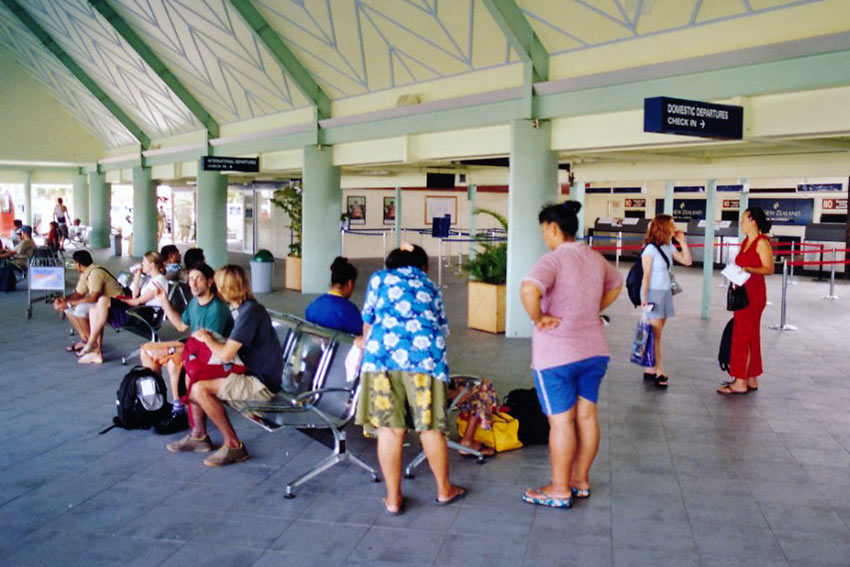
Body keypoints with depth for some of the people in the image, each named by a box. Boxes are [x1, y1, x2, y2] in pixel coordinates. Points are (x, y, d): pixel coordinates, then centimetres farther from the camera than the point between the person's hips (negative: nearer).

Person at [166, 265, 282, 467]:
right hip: (252, 373, 10)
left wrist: (206, 338, -5)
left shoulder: (250, 311, -21)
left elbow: (226, 355, -23)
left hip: (262, 383, -10)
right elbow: (233, 346, 20)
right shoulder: (245, 308, 11)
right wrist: (210, 338, 5)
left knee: (200, 388, -21)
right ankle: (199, 435, 18)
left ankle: (234, 445, -10)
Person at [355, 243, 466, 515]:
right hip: (425, 356, 1)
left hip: (383, 353, -1)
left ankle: (393, 498, 14)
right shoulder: (430, 287, 27)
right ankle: (444, 490, 26)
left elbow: (368, 323, 23)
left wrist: (368, 353, 38)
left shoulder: (380, 278, 20)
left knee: (389, 428, 5)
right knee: (430, 427, 10)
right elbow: (442, 329, 26)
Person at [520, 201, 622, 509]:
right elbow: (616, 284, 27)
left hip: (556, 355, -7)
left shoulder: (553, 260, -17)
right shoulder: (595, 258, 8)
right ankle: (581, 480, 28)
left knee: (561, 421, 2)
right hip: (595, 349, 7)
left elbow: (529, 290, -35)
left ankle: (560, 490, 13)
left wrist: (538, 318, -19)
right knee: (586, 416, 14)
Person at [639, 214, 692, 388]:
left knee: (657, 334, 9)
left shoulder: (669, 247, 10)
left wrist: (682, 241, 5)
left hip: (666, 293, 7)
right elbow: (646, 275, -13)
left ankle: (651, 369, 14)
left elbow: (687, 261, 12)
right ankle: (659, 372, -1)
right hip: (653, 293, -7)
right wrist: (644, 298, -15)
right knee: (655, 334, -4)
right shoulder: (650, 248, -11)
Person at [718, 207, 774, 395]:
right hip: (743, 293, 9)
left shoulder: (762, 242, -12)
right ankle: (751, 379, 22)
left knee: (743, 336, -7)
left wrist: (749, 270, -32)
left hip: (754, 294, -9)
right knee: (751, 336, 13)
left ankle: (740, 382, -3)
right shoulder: (746, 242, 14)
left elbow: (769, 269, -18)